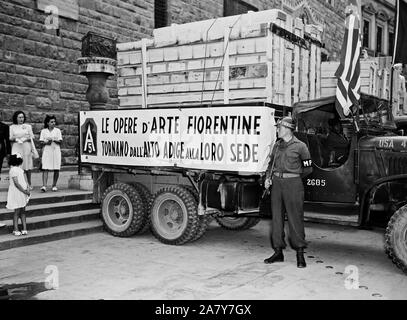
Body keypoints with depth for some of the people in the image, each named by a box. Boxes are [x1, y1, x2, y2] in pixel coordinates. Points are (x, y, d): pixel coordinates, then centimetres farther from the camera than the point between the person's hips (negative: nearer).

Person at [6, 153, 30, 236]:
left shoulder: (20, 169, 5)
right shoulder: (13, 170, -10)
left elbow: (25, 179, 1)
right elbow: (16, 183, -16)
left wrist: (28, 188, -9)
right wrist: (25, 191, -15)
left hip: (22, 193, 6)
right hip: (16, 193, -6)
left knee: (22, 211, 8)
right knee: (17, 212, 2)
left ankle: (24, 229, 13)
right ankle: (16, 230, 10)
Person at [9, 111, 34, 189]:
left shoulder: (28, 126, 10)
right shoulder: (12, 127, 9)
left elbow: (32, 137, 9)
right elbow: (10, 138, 7)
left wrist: (27, 138, -9)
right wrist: (15, 138, -12)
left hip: (26, 148, 0)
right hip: (16, 148, 0)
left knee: (27, 167, 2)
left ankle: (29, 184, 11)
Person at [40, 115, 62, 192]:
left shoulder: (57, 130, 8)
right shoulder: (43, 131, 8)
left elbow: (60, 141, 1)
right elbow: (41, 142, 5)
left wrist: (54, 140, -16)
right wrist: (46, 142, -14)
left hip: (56, 151, 1)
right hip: (46, 151, -1)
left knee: (56, 169, 1)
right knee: (45, 169, -11)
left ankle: (54, 185, 13)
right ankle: (44, 185, -15)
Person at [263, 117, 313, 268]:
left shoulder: (300, 146, -2)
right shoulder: (277, 145, 13)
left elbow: (308, 168, 5)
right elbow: (271, 163, 23)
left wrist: (293, 177, 6)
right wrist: (268, 178, 8)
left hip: (292, 184, -5)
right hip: (276, 183, 5)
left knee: (295, 218, -3)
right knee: (276, 217, 7)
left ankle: (300, 254, 7)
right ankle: (278, 252, 16)